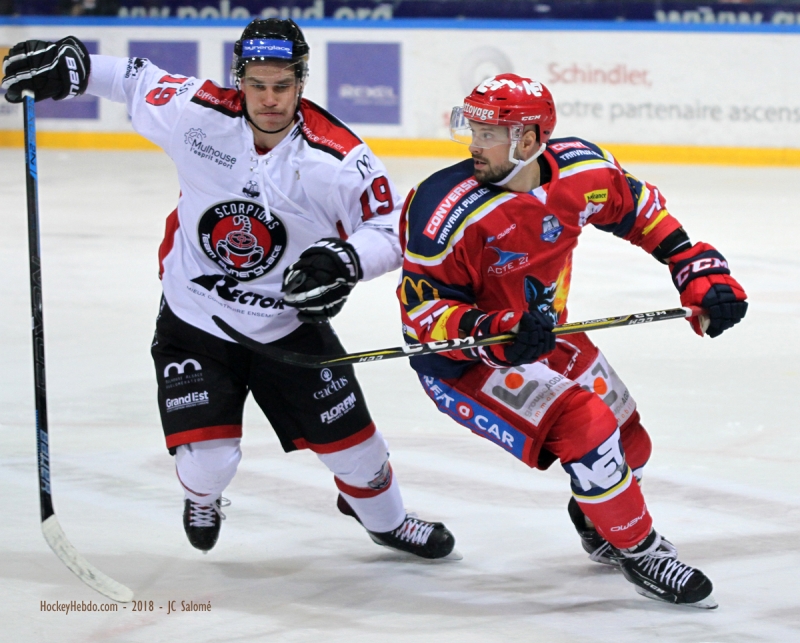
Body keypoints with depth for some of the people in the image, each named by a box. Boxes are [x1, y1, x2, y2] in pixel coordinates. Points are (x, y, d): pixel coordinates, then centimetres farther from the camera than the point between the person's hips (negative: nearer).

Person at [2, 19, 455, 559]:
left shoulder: (339, 159, -22)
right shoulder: (198, 113, -19)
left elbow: (391, 232, -14)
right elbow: (140, 81, 1)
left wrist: (346, 260, -32)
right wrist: (69, 61, -5)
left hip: (290, 324, 0)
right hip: (195, 320, 0)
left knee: (348, 438, 7)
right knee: (207, 459, -10)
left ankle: (386, 520, 41)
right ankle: (202, 497, 31)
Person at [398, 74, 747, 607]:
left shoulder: (581, 171, -15)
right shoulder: (448, 210, -30)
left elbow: (642, 210, 4)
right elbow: (425, 309, -24)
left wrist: (700, 271, -3)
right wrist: (495, 332, -40)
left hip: (544, 332, 7)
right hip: (462, 360, -6)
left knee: (629, 445, 14)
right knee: (586, 428, -24)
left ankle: (595, 522, 47)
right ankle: (637, 549, -2)